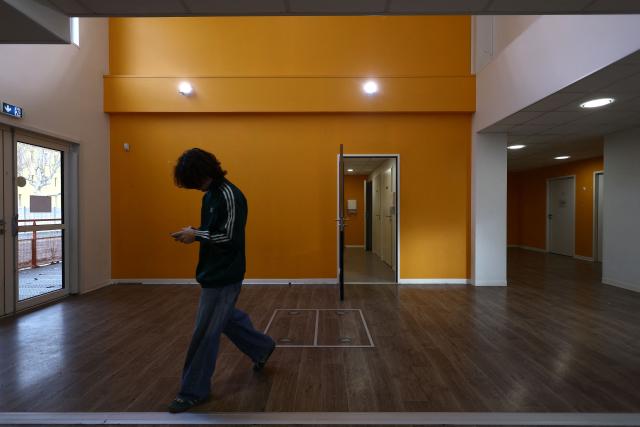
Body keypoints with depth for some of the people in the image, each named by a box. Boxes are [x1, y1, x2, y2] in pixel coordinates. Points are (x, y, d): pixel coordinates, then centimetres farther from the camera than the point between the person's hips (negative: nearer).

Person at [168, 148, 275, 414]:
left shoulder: (229, 195, -20)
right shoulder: (210, 195, 9)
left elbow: (230, 237, -22)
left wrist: (195, 236, -17)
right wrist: (194, 233, 1)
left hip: (224, 275, -10)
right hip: (214, 271, 10)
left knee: (205, 333, 2)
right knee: (227, 318, 23)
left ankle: (194, 391, 20)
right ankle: (262, 348, 43)